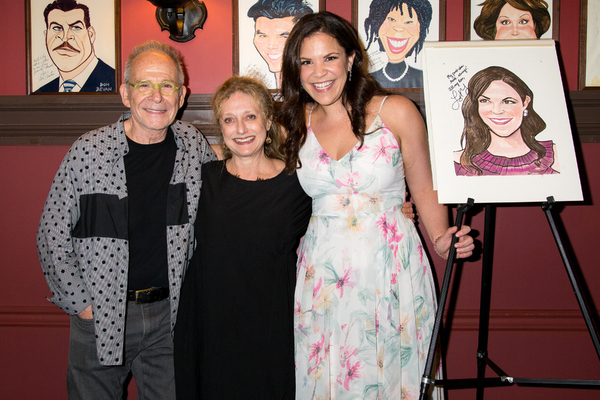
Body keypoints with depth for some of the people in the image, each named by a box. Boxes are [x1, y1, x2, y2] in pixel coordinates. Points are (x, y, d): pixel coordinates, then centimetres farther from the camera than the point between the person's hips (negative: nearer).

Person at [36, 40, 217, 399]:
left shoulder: (194, 145, -2)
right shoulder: (87, 151, -11)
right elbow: (52, 235, -4)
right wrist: (80, 303, -6)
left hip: (169, 314, 3)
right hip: (99, 315, -2)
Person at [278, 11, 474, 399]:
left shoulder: (396, 112, -4)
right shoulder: (298, 123, 7)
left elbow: (425, 189, 0)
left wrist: (441, 239, -12)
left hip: (390, 270, -2)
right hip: (323, 275, 3)